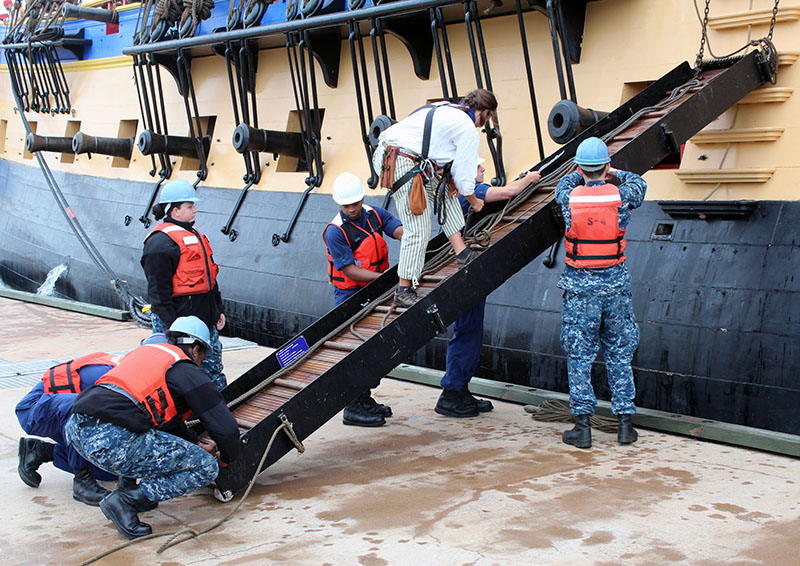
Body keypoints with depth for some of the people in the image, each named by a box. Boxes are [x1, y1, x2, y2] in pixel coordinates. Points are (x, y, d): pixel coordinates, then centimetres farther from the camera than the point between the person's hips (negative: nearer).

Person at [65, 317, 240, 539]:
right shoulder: (188, 371, 7)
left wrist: (195, 445, 49)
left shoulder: (144, 352, 29)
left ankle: (130, 485, 23)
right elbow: (225, 426, 5)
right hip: (114, 442, -9)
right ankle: (126, 499, -6)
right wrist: (227, 457, 26)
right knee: (206, 468, 1)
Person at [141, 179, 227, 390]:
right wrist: (171, 324, -20)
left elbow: (209, 275, 25)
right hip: (178, 318, -9)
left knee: (213, 365, 13)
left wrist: (218, 309, 23)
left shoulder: (193, 234, 18)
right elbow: (158, 288, -17)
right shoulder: (161, 242, -13)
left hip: (204, 317, 9)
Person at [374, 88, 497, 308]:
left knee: (446, 193, 20)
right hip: (405, 165, -10)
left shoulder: (445, 109, 21)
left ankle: (462, 254, 17)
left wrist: (452, 182, 20)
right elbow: (464, 174, 0)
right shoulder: (469, 130, -4)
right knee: (418, 230, -7)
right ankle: (404, 291, -1)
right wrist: (474, 201, 18)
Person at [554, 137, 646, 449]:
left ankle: (582, 425, 5)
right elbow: (639, 184, 19)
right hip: (616, 283, 1)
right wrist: (615, 174, 33)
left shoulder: (569, 198, -7)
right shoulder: (621, 196, -6)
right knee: (619, 355, 11)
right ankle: (625, 422, 14)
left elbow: (564, 184, 20)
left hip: (579, 285, -1)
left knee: (579, 356, 5)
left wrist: (584, 175, 36)